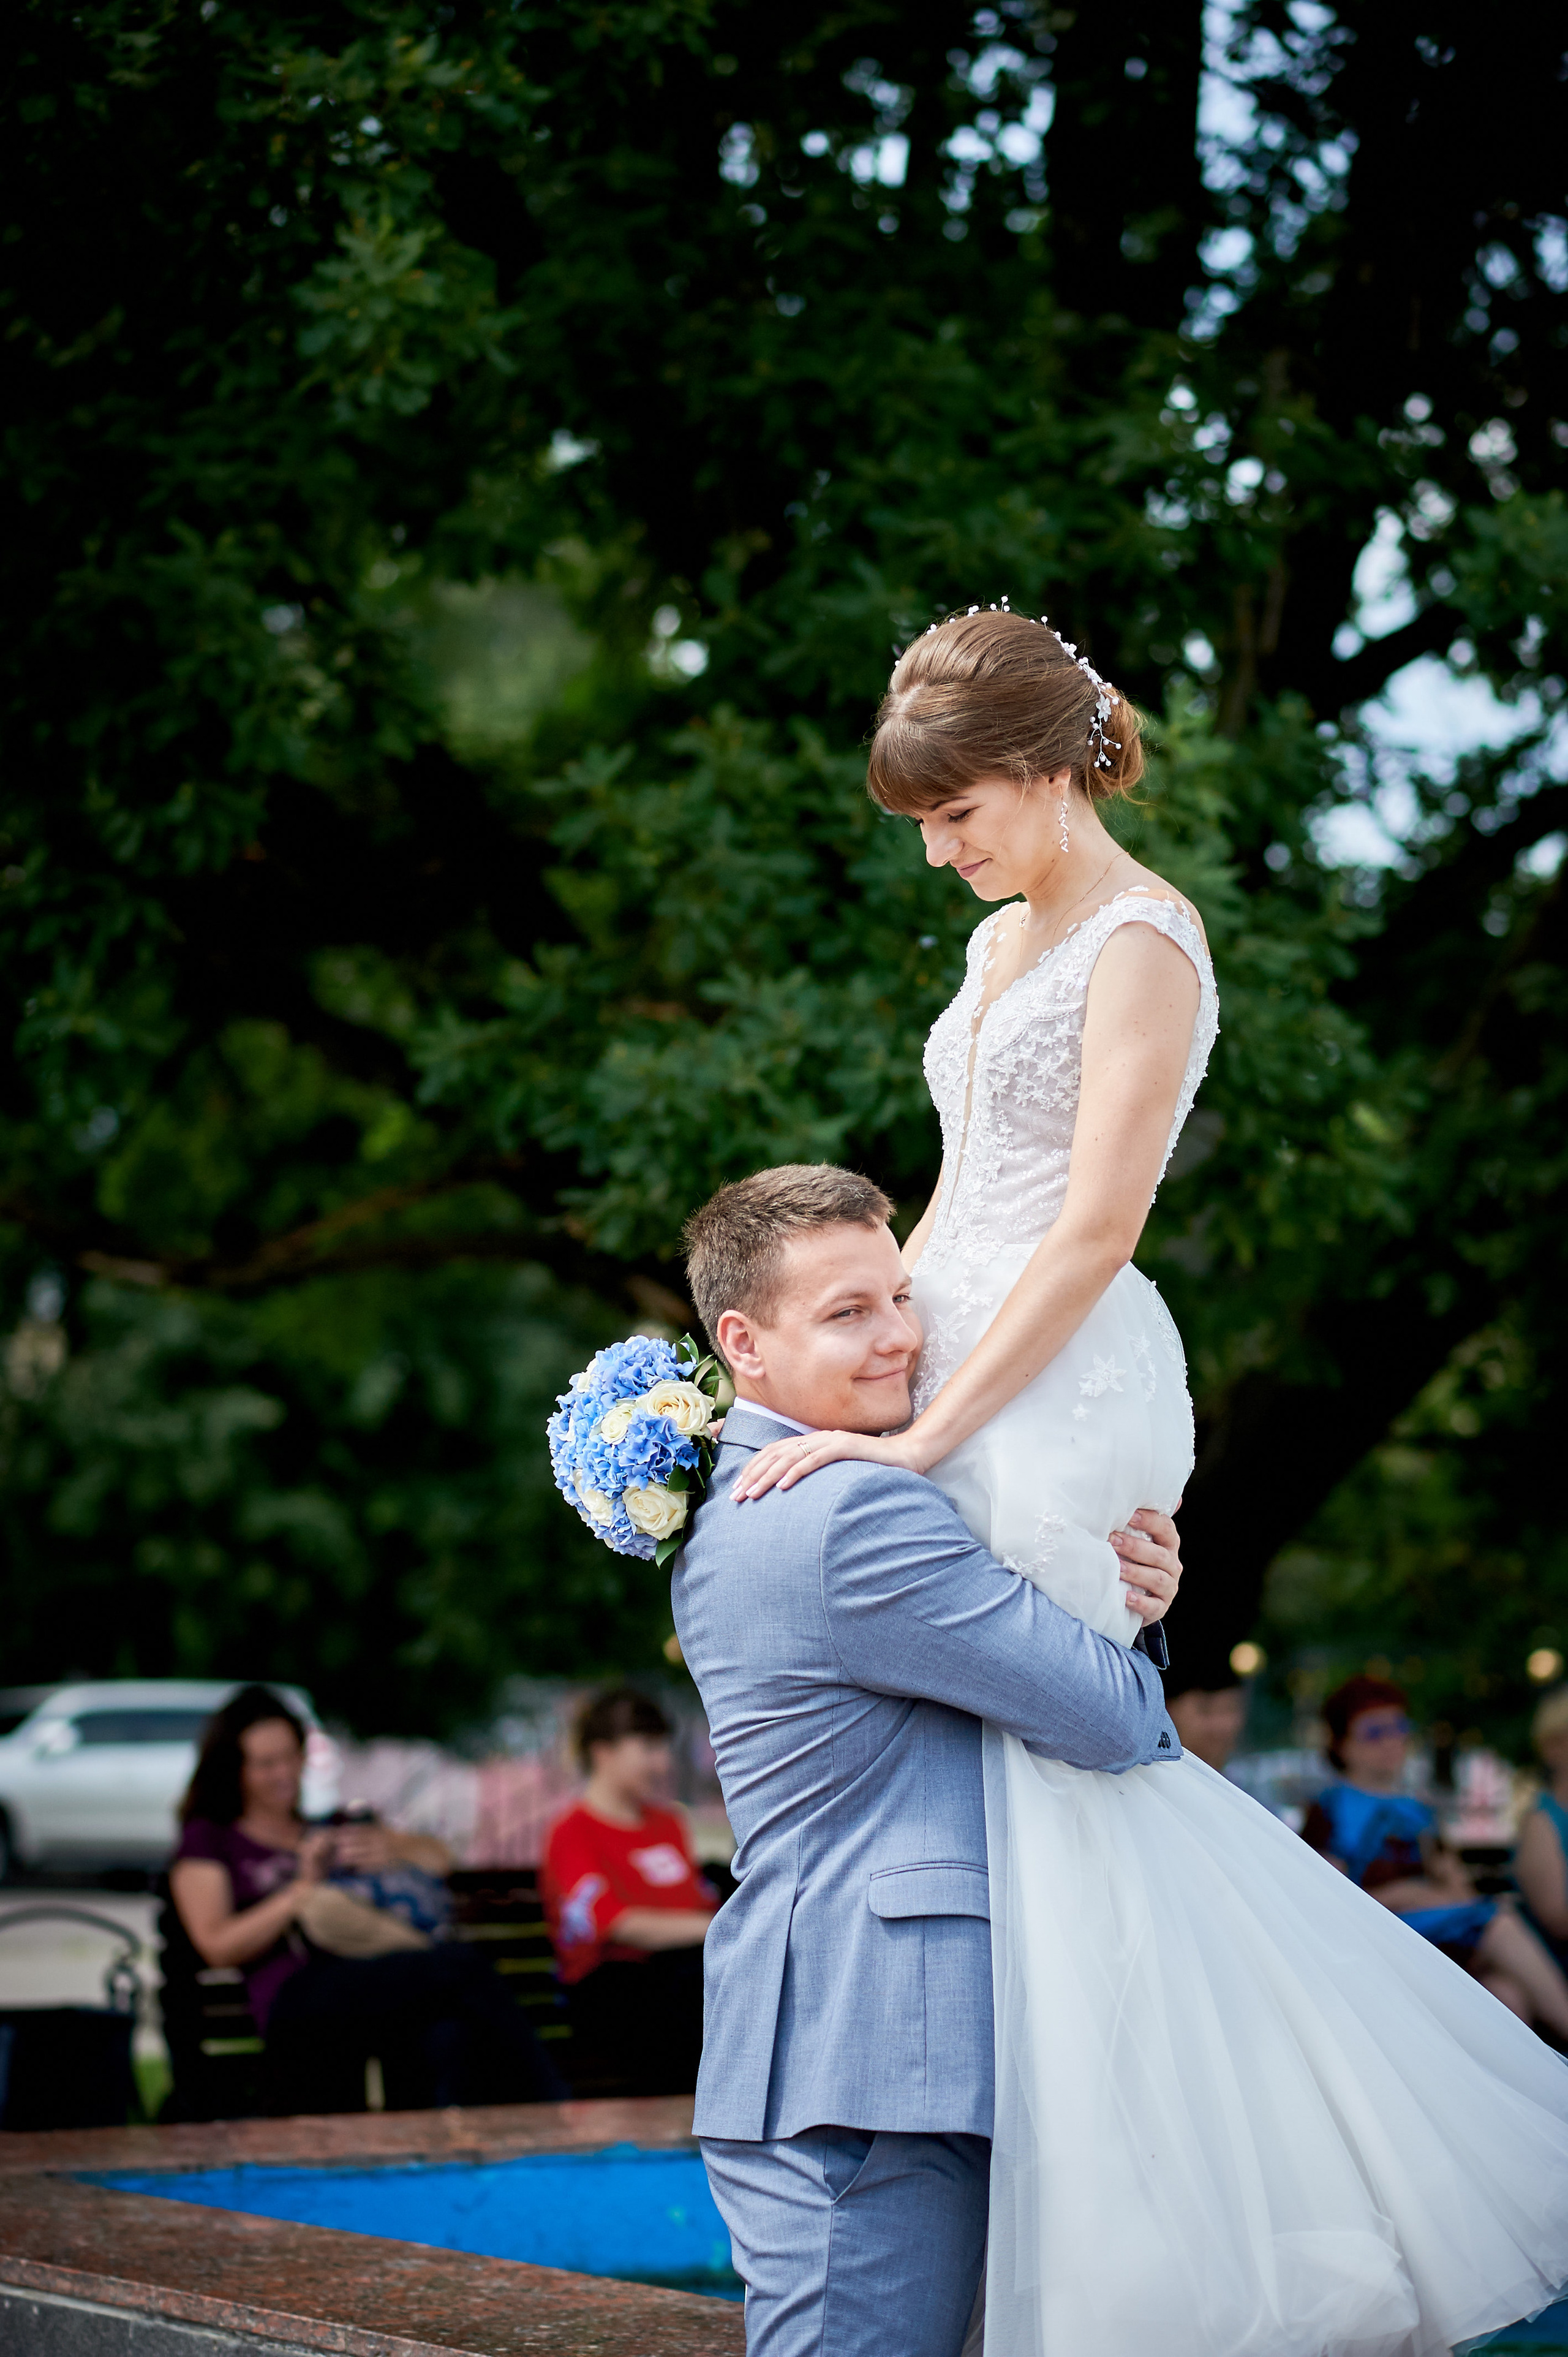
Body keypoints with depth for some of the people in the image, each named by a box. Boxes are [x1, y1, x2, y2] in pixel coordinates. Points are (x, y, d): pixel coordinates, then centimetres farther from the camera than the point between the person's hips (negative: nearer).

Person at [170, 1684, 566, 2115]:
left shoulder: (331, 1830, 37)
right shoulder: (208, 1840, 22)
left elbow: (438, 1858, 30)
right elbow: (217, 1946, 6)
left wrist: (391, 1851, 6)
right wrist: (302, 1889, -4)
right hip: (295, 1995, -5)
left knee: (448, 2038, -38)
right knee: (459, 1966, -34)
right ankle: (552, 2109, -38)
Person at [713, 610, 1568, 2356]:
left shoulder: (1140, 943, -10)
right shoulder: (1002, 943, 18)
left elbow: (1092, 1234, -17)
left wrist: (924, 1434, -19)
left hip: (1069, 1390, -9)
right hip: (975, 1379, 9)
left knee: (1049, 1764, -9)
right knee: (1047, 1765, 6)